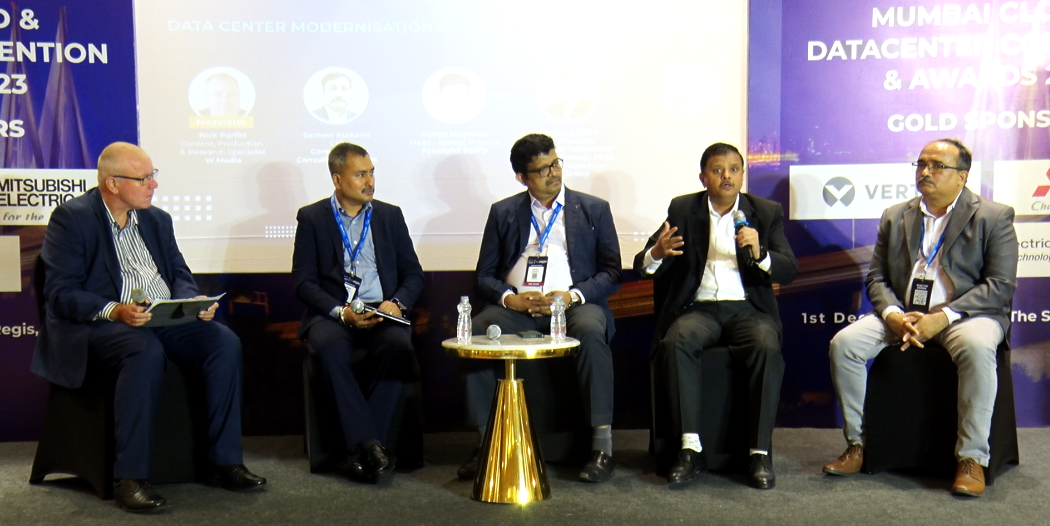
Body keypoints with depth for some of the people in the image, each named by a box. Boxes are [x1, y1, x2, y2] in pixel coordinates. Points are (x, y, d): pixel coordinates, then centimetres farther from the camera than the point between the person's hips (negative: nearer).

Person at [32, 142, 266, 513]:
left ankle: (226, 461, -13)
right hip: (98, 324, -6)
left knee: (225, 342, -19)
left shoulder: (157, 219, 18)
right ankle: (130, 478, -29)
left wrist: (194, 301, -7)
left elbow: (179, 274, 17)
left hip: (167, 320, 6)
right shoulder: (71, 218, -3)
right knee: (146, 351, -37)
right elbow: (60, 294, -10)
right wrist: (114, 311, -27)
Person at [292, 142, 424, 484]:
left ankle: (362, 447, -25)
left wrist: (397, 303, -8)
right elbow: (303, 281, 1)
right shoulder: (312, 217, 9)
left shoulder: (390, 215, 16)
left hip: (383, 314, 2)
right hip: (332, 313, -1)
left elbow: (414, 274, 14)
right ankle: (368, 445, -31)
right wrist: (340, 311, -15)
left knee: (398, 344, -32)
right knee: (331, 346, -35)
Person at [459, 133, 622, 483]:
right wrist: (510, 298, -10)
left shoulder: (594, 209, 13)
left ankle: (602, 444, -28)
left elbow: (612, 272, 7)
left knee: (591, 332, -36)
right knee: (475, 330, -28)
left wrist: (572, 296, -11)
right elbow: (485, 275, 12)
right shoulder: (503, 213, 16)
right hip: (517, 307, 1)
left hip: (575, 304, -1)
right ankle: (486, 441, -18)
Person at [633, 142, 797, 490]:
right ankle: (690, 449, -26)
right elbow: (642, 266, 3)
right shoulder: (682, 209, 9)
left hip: (748, 307, 0)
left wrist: (759, 254, -18)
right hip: (699, 308, 0)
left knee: (768, 348, -31)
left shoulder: (767, 211, 10)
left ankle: (761, 452, -22)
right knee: (675, 342, -31)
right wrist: (657, 253, -21)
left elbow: (789, 271, 2)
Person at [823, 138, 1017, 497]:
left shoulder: (994, 217, 2)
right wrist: (893, 315, -12)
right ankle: (856, 444, -7)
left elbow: (1001, 286, -7)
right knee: (843, 343, -20)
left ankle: (972, 458, -24)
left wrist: (944, 317, -20)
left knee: (976, 348, -37)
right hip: (902, 312, 4)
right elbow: (876, 278, 11)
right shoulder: (895, 216, 14)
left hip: (966, 314, -3)